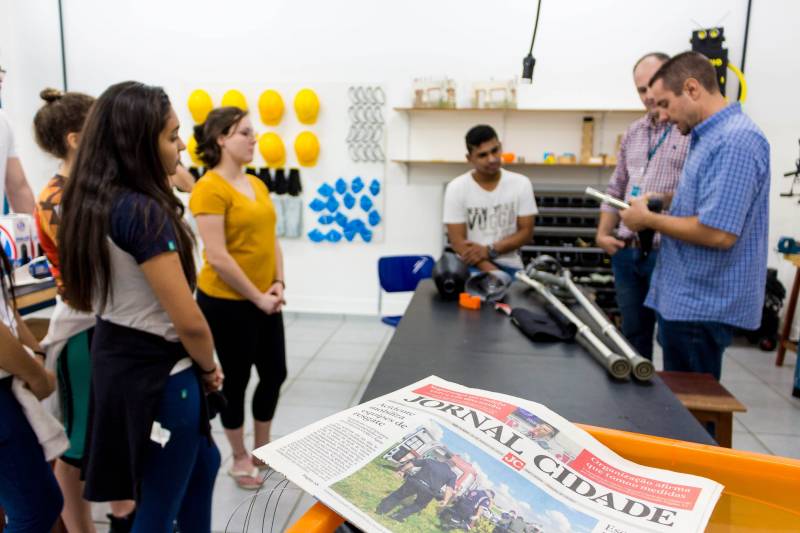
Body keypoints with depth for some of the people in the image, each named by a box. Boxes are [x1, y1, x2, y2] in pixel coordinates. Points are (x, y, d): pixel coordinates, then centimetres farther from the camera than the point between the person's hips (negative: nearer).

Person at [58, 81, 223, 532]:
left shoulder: (91, 202, 3)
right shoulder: (144, 212, -25)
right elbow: (189, 323, -24)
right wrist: (210, 367, -5)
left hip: (114, 356, 10)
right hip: (156, 370, -9)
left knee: (203, 463, 27)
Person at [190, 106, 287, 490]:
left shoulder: (257, 185, 9)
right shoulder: (210, 188, -15)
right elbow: (217, 257, -20)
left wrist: (277, 284, 0)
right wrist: (256, 296, -15)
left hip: (264, 299, 8)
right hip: (227, 302, -7)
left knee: (275, 373, 15)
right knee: (236, 379, 8)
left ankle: (262, 448, 37)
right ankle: (240, 459, 30)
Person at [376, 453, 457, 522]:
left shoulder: (430, 461, 19)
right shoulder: (452, 474, 17)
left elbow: (411, 463, 17)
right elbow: (450, 488, -1)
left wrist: (402, 470, 28)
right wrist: (446, 500, -5)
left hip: (415, 481, 1)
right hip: (429, 490, 0)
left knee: (398, 495, 20)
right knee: (419, 505, 25)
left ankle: (381, 509, 21)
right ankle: (398, 516, 18)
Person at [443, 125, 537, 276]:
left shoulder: (521, 184, 1)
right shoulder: (456, 188, -4)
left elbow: (526, 232, 2)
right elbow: (457, 241, -8)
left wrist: (489, 251, -14)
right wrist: (494, 274, -19)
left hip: (509, 266, 2)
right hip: (471, 266, -2)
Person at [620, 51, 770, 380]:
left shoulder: (735, 141, -20)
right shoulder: (712, 136, 13)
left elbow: (718, 232, -27)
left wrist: (649, 220, -14)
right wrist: (662, 206, 6)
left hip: (702, 304, -10)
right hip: (688, 297, 10)